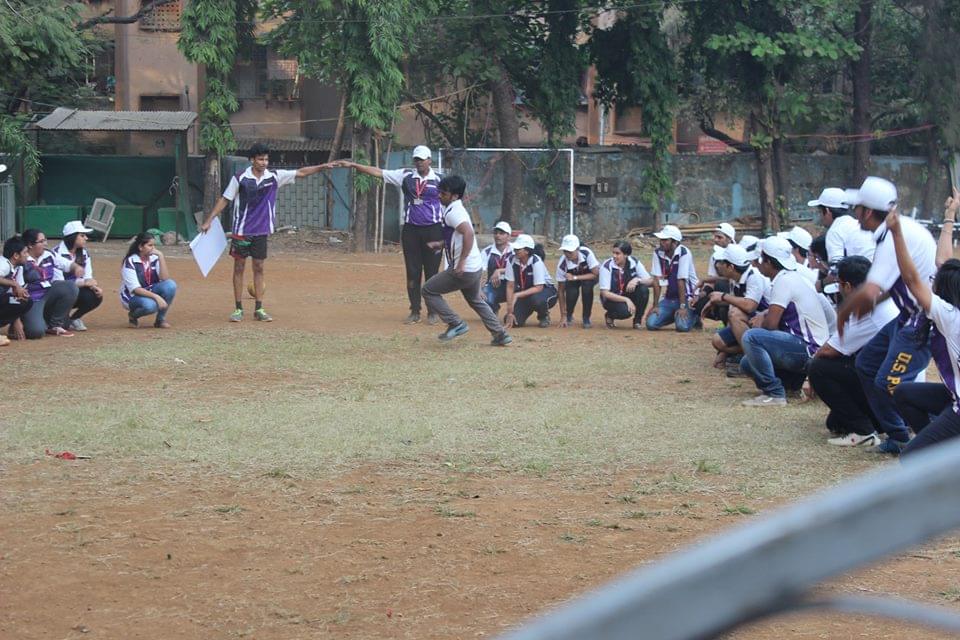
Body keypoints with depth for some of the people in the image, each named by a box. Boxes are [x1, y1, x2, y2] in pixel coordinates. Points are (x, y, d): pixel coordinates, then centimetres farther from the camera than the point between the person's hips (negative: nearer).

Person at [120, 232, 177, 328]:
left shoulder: (154, 258, -2)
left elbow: (165, 279, -16)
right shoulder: (130, 262, -17)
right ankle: (133, 315, -2)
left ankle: (160, 319, -7)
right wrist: (156, 297, -35)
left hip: (150, 292, 6)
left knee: (170, 285, -22)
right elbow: (135, 289, -24)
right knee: (150, 305, -38)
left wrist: (161, 257, -23)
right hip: (132, 296, -5)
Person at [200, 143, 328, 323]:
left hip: (261, 231, 3)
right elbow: (224, 200, -2)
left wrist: (323, 167, -10)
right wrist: (208, 220, -6)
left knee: (259, 268, 6)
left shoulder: (274, 177, 0)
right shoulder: (240, 178, -8)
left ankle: (259, 309, 11)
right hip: (242, 231, -3)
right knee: (239, 267, 3)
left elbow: (301, 172, 0)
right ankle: (238, 309, 8)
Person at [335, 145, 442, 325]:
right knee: (412, 272, 5)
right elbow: (377, 172, -1)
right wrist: (352, 165, -8)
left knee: (432, 272, 2)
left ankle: (432, 313, 12)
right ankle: (415, 312, 12)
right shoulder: (405, 175, 3)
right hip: (410, 229, 2)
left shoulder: (438, 180, -2)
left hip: (432, 230, -2)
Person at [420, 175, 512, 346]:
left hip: (463, 270, -10)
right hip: (476, 268, 10)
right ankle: (500, 334, 26)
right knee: (476, 300, 27)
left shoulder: (453, 212, -18)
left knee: (429, 290, 1)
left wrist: (461, 262, -31)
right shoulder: (457, 209, 14)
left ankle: (456, 324, -2)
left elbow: (468, 233, -33)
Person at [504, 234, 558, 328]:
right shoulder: (512, 261, -13)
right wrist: (510, 312, -15)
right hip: (524, 293, 4)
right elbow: (510, 286, -10)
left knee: (537, 299, -40)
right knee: (514, 322, -17)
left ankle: (544, 316, -4)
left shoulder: (536, 262, -25)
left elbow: (538, 288, -26)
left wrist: (517, 295, -34)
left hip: (545, 290, -4)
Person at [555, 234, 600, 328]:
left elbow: (596, 274, -32)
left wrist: (575, 278, -42)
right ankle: (568, 315, 4)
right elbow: (561, 291, -24)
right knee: (571, 291, -30)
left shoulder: (586, 253, -36)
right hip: (572, 279, 1)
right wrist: (563, 316, -26)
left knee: (587, 284, -34)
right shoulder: (562, 264, -31)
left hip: (589, 275, -1)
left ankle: (586, 318, -14)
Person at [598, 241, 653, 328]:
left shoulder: (634, 263, -10)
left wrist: (637, 280, -31)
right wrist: (626, 300, -32)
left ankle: (637, 320, -5)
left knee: (644, 289, -26)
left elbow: (651, 281, -10)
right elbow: (605, 293, -22)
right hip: (611, 299, -4)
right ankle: (609, 316, 2)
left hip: (628, 295, 4)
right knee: (625, 311, -34)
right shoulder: (607, 266, -19)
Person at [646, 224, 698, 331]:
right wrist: (655, 305, -6)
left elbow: (681, 281, -22)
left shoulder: (684, 253, -20)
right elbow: (657, 280, -5)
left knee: (683, 326, -26)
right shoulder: (658, 253, -4)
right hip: (669, 298, 5)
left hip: (687, 297, -5)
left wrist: (682, 306, -21)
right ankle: (673, 316, 18)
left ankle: (694, 317, 10)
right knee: (651, 324, -11)